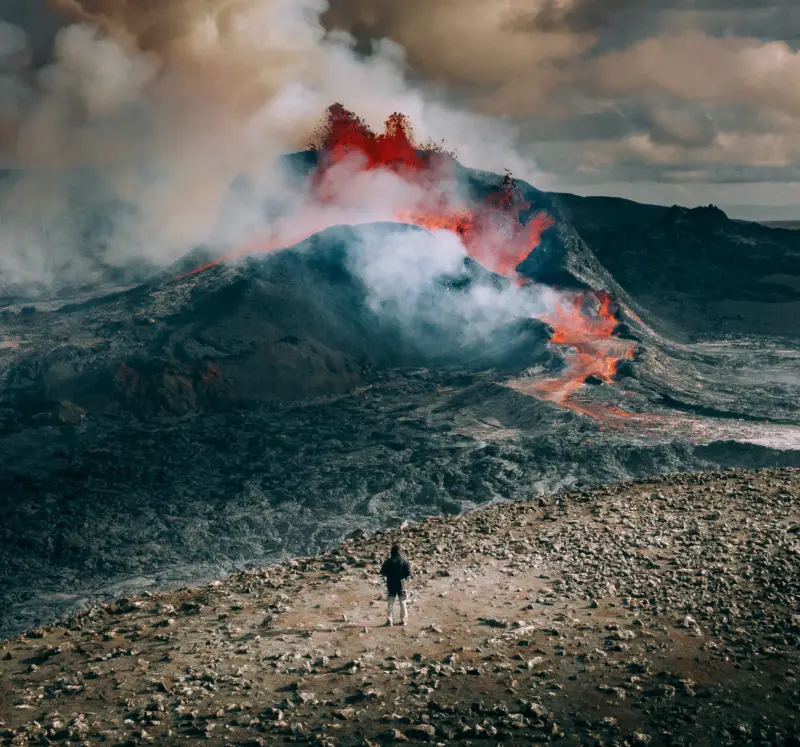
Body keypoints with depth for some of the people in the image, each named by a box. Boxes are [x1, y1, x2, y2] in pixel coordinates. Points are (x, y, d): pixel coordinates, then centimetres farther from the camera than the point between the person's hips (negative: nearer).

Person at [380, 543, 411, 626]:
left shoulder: (388, 561, -6)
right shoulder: (404, 561, -10)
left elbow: (382, 573, -2)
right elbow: (408, 574, -10)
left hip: (391, 586, 1)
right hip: (401, 585, -1)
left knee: (390, 604, 9)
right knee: (403, 603, 12)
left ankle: (389, 620, 7)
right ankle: (404, 620, 14)